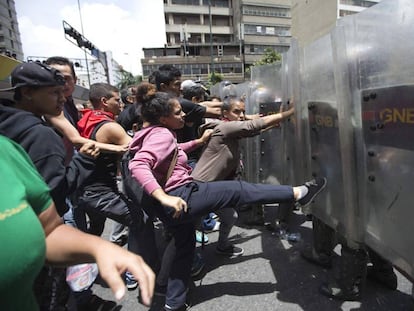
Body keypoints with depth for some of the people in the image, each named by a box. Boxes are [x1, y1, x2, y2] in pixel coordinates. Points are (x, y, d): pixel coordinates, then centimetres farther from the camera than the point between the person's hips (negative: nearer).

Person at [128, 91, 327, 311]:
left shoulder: (157, 133, 15)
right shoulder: (161, 134, -16)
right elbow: (137, 165, -31)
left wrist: (198, 141, 30)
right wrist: (163, 197, -41)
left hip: (175, 202, 11)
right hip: (181, 196, -11)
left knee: (185, 246, 24)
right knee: (239, 190, -7)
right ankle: (297, 193, 0)